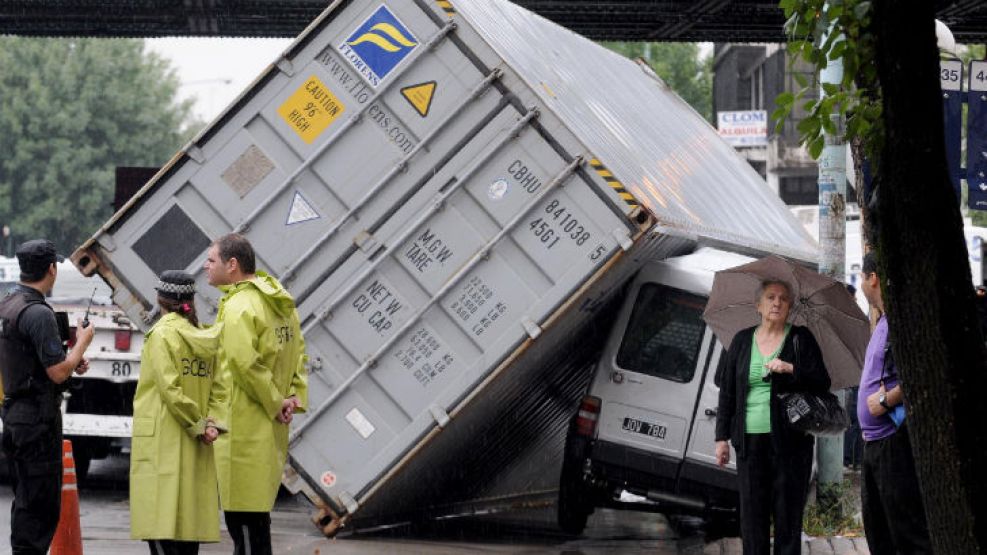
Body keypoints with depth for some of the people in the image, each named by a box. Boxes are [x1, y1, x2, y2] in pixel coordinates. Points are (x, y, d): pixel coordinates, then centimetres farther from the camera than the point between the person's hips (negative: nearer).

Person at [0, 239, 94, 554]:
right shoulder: (37, 312, -19)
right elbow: (58, 373, -20)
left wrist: (71, 361, 12)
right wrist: (82, 343, -5)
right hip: (38, 419, -10)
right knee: (41, 505, -6)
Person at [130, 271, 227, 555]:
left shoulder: (161, 334, -9)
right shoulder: (205, 337, 10)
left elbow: (170, 389, -16)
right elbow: (218, 388, 5)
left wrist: (199, 425, -9)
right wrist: (212, 423, -4)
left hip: (162, 443, -6)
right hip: (195, 449, 6)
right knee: (188, 517, 10)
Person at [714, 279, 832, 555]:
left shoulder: (801, 338, 6)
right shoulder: (742, 341, 13)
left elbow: (822, 383, 0)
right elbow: (727, 390, 14)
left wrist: (790, 369, -17)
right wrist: (722, 437, 9)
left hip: (790, 439, -2)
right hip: (750, 439, 2)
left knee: (788, 511, -2)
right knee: (752, 511, 0)